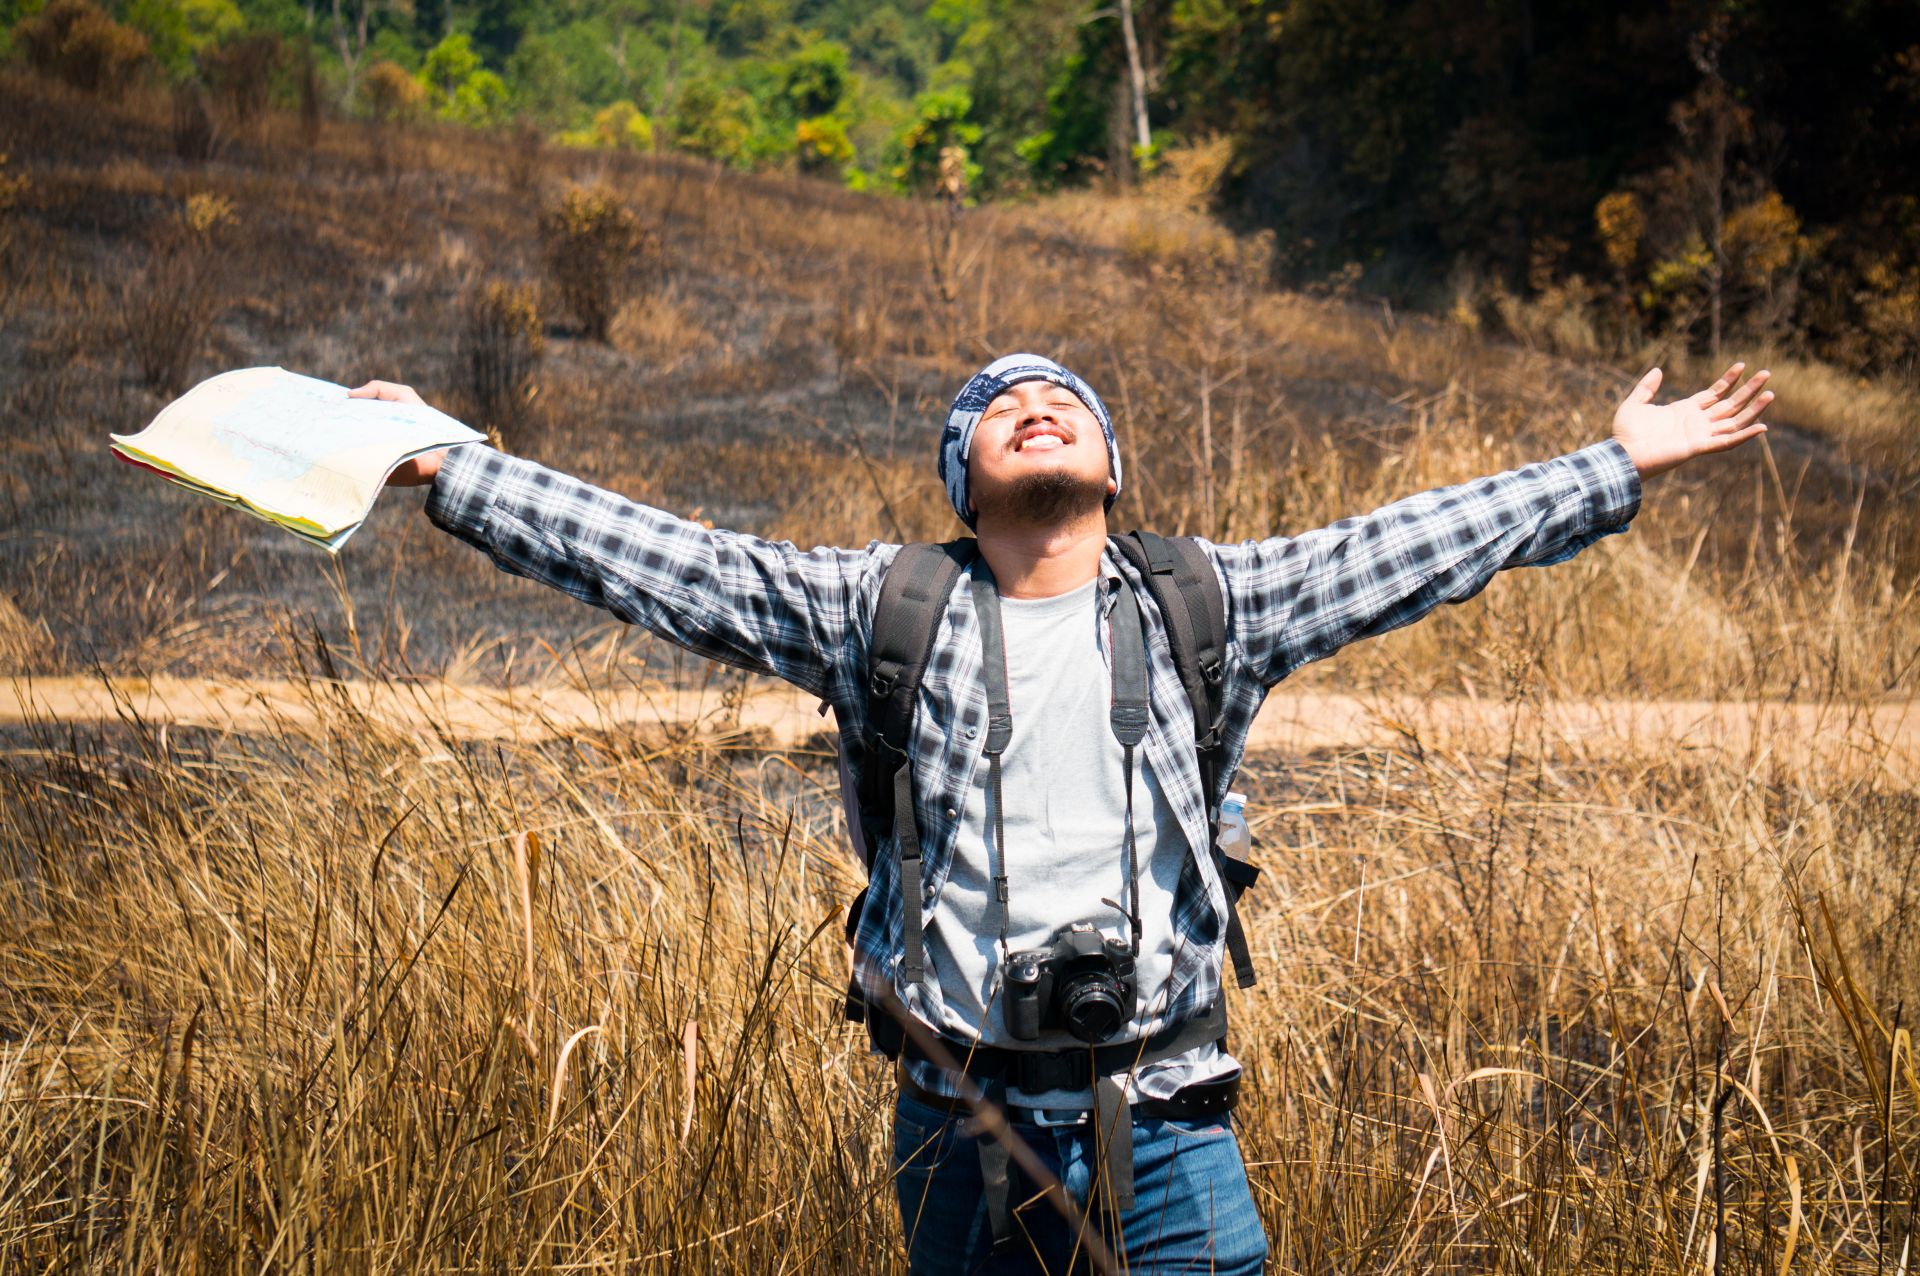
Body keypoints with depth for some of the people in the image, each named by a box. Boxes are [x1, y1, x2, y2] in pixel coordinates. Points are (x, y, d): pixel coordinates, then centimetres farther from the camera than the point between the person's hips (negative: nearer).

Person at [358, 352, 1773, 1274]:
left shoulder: (1208, 606, 7)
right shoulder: (882, 610, 5)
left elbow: (1417, 546, 8)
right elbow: (659, 558, 2)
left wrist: (1622, 469, 7)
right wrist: (446, 466, -3)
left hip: (1164, 1128, 0)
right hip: (962, 1130, 0)